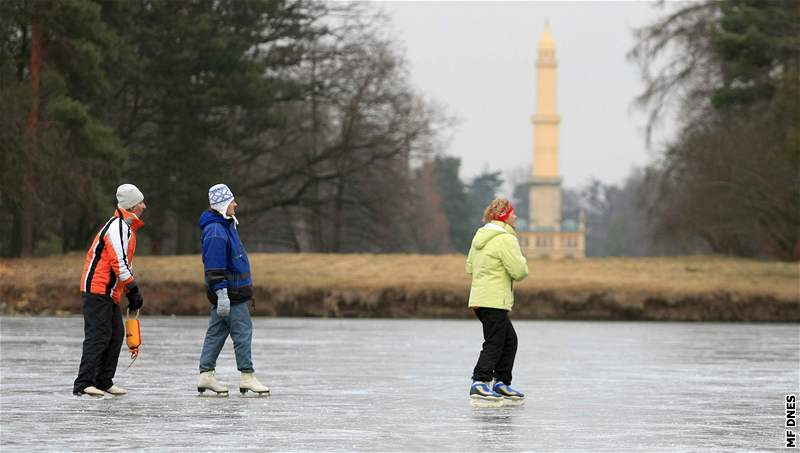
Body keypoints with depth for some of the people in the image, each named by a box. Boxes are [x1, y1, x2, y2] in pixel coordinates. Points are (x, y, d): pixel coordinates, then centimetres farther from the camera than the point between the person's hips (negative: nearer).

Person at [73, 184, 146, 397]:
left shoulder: (126, 227, 19)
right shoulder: (118, 227, -15)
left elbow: (125, 262, 26)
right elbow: (119, 263, -21)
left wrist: (132, 293, 21)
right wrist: (133, 290, -16)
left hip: (109, 293, 10)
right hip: (98, 290, -10)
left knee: (116, 335, 12)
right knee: (98, 336, -13)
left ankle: (104, 381, 18)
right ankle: (83, 384, -15)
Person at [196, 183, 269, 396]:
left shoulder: (226, 225, 15)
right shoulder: (216, 231, -19)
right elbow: (214, 266, -23)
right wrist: (222, 293, -26)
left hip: (234, 290, 10)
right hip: (230, 294, -10)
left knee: (216, 332, 11)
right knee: (242, 332, -6)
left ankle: (206, 374, 13)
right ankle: (247, 377, -2)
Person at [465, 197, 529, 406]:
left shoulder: (480, 236, 15)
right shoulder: (505, 239, -14)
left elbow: (470, 267, 22)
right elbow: (519, 271, -18)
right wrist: (521, 262, 4)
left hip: (479, 298, 10)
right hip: (495, 300, -10)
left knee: (509, 340, 16)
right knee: (494, 343, -8)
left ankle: (500, 384, 16)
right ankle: (479, 384, -15)